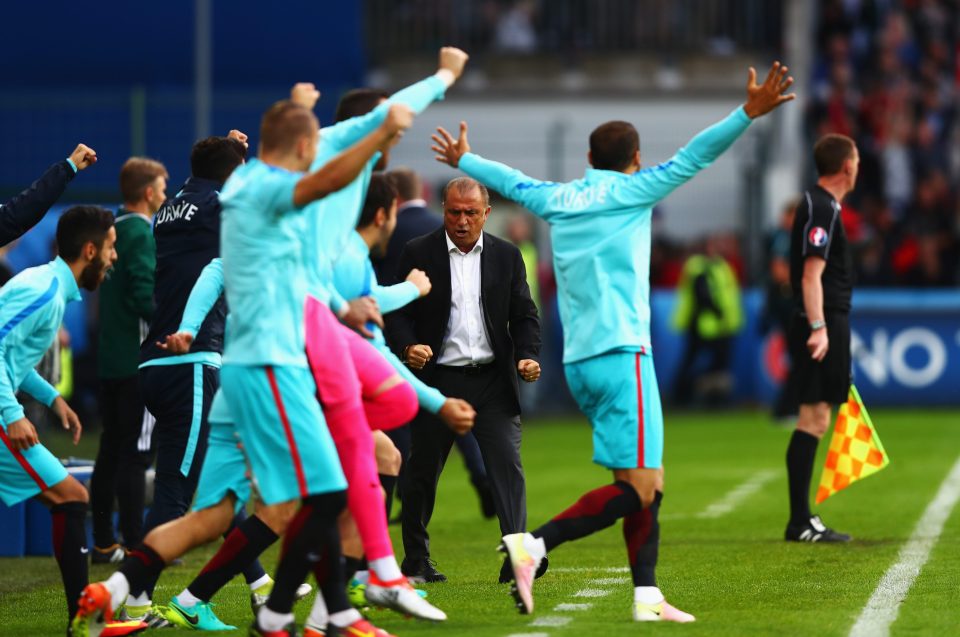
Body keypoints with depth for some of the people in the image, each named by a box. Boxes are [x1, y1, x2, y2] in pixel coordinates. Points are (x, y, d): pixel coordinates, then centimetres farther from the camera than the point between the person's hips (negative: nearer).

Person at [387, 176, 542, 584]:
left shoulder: (506, 256, 8)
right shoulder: (418, 254, 1)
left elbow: (524, 315, 10)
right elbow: (398, 312, 0)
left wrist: (529, 356, -7)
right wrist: (407, 347, -20)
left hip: (493, 381, 1)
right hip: (438, 379, -1)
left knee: (508, 465, -11)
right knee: (422, 473, 7)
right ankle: (416, 560, 20)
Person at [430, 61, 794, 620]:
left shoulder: (559, 198, 15)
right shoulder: (631, 191, 0)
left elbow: (511, 181, 33)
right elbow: (694, 156, -10)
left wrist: (463, 160, 51)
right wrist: (749, 113, -13)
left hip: (579, 361, 8)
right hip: (621, 353, -8)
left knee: (647, 482, 9)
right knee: (637, 486, -12)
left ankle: (647, 595, 2)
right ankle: (535, 545, -24)